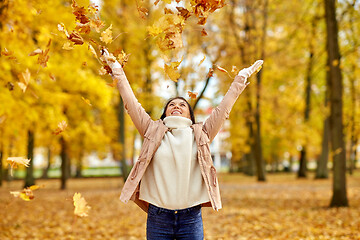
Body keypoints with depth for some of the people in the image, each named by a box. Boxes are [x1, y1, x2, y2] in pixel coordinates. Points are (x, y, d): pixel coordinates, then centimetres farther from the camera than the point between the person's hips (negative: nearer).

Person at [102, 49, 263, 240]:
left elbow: (223, 108, 13)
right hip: (157, 217, 0)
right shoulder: (153, 132, 8)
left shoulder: (200, 134, 9)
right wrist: (117, 70, 12)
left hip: (191, 219, 0)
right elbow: (131, 104, 9)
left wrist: (242, 77, 17)